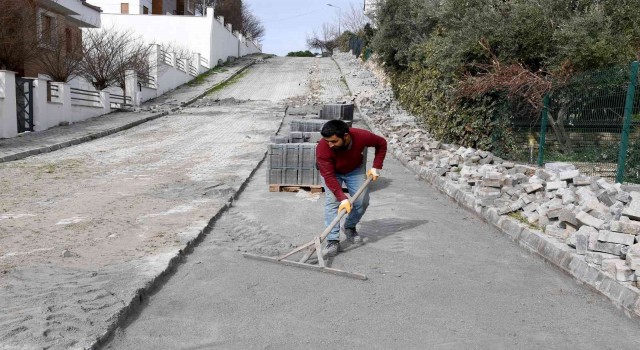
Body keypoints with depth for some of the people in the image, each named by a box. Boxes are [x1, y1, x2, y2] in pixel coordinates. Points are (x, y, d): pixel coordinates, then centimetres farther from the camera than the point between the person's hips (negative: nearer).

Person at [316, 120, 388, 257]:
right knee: (332, 201, -21)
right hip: (332, 171, -2)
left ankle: (350, 227, 21)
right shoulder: (322, 148, -39)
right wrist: (343, 198, -45)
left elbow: (381, 143, -13)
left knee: (363, 201, -5)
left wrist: (376, 167, -18)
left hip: (354, 170, 2)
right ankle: (332, 240, -17)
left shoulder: (361, 136, -34)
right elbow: (329, 176, -38)